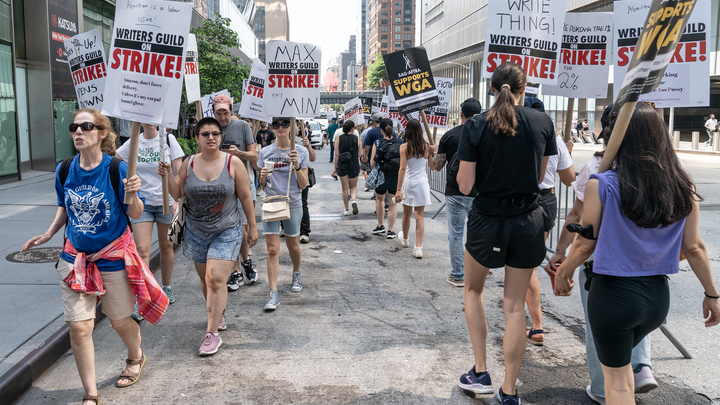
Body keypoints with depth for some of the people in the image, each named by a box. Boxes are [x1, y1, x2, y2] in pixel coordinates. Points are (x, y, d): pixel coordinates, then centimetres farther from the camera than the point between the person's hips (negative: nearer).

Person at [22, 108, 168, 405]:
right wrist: (49, 234, 5)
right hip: (76, 258, 3)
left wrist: (132, 194, -29)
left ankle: (136, 357, 47)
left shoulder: (116, 168, -14)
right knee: (79, 327, -3)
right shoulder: (64, 170, -2)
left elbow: (135, 214, -9)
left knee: (119, 321, 13)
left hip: (114, 257, -3)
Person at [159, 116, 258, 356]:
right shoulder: (188, 164, 2)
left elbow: (245, 197, 0)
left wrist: (252, 227, 3)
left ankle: (212, 334, -6)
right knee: (205, 279, 11)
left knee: (216, 279, -13)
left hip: (226, 232, -3)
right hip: (196, 231, 4)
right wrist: (166, 176, -11)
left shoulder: (234, 163, -5)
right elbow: (177, 194, 6)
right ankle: (218, 315, 37)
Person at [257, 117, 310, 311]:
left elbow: (303, 185, -2)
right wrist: (263, 176, -12)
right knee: (272, 250, -6)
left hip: (293, 204, 0)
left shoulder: (301, 152, 0)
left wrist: (297, 166, -17)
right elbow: (262, 186, 10)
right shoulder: (265, 153, 3)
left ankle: (296, 273, 45)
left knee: (293, 246, 14)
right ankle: (273, 294, -4)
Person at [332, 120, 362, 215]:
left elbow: (337, 155, -4)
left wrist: (335, 168, 3)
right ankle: (353, 200, -12)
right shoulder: (357, 138, -5)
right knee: (353, 186, 17)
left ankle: (346, 209, 15)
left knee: (345, 188, 10)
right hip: (354, 166, 0)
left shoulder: (338, 138, -4)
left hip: (342, 166, 0)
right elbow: (359, 155, -1)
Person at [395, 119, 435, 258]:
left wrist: (398, 190, -13)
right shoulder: (427, 147, 0)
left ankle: (405, 238, 42)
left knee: (406, 213, 18)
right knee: (419, 215, 2)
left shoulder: (404, 147, -9)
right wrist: (435, 152, 24)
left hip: (408, 182, -1)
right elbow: (433, 166, 9)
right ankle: (418, 248, -6)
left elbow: (402, 169, -13)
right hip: (422, 182, 1)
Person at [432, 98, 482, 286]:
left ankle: (458, 275, 11)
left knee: (455, 234, 7)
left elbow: (437, 166, -1)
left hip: (455, 193, -1)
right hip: (479, 194, 1)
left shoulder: (449, 135, -4)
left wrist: (437, 151, 18)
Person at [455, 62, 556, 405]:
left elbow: (464, 186, -10)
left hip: (487, 219, -1)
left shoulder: (475, 126, -10)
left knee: (473, 291, 22)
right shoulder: (542, 122, -3)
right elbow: (540, 176, 7)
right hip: (527, 221, 2)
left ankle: (480, 374, 19)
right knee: (515, 306, 9)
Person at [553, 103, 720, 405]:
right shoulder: (683, 187, -4)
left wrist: (563, 272, 8)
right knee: (620, 360, 30)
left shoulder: (602, 185, -16)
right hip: (657, 293, 5)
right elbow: (693, 248, 1)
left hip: (612, 292, -5)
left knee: (617, 378, 11)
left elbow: (586, 244, -10)